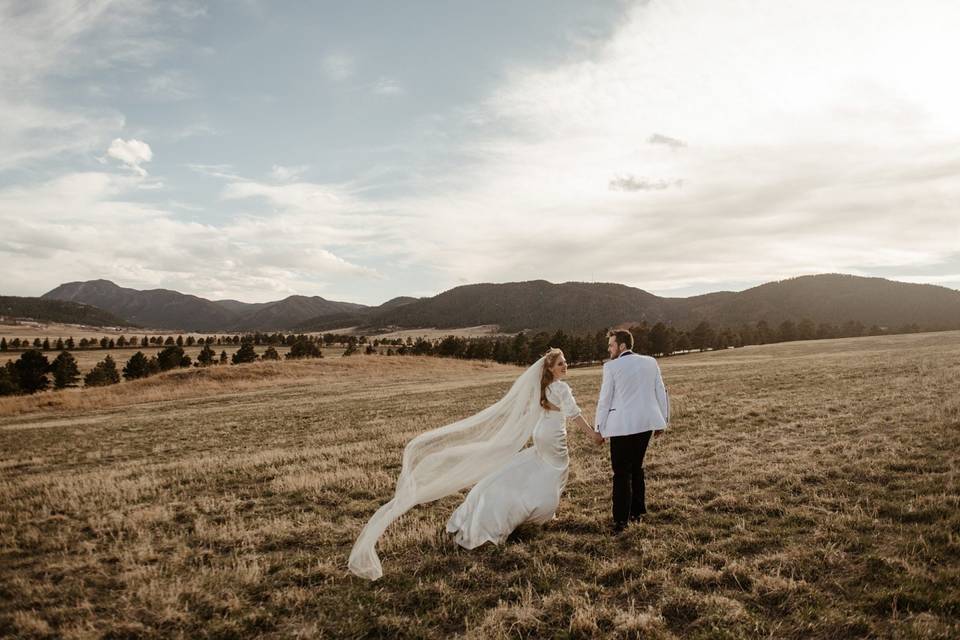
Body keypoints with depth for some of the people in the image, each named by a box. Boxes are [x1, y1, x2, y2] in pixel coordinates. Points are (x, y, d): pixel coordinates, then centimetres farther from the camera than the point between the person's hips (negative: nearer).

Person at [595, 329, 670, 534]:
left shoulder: (611, 366, -9)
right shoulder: (650, 362, 5)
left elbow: (605, 399, -6)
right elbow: (661, 393, 9)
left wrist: (600, 428, 3)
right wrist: (662, 421, 18)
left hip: (622, 426, -5)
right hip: (645, 423, 5)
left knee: (622, 473, 1)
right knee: (637, 467, 19)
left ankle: (621, 520, 1)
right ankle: (637, 512, 26)